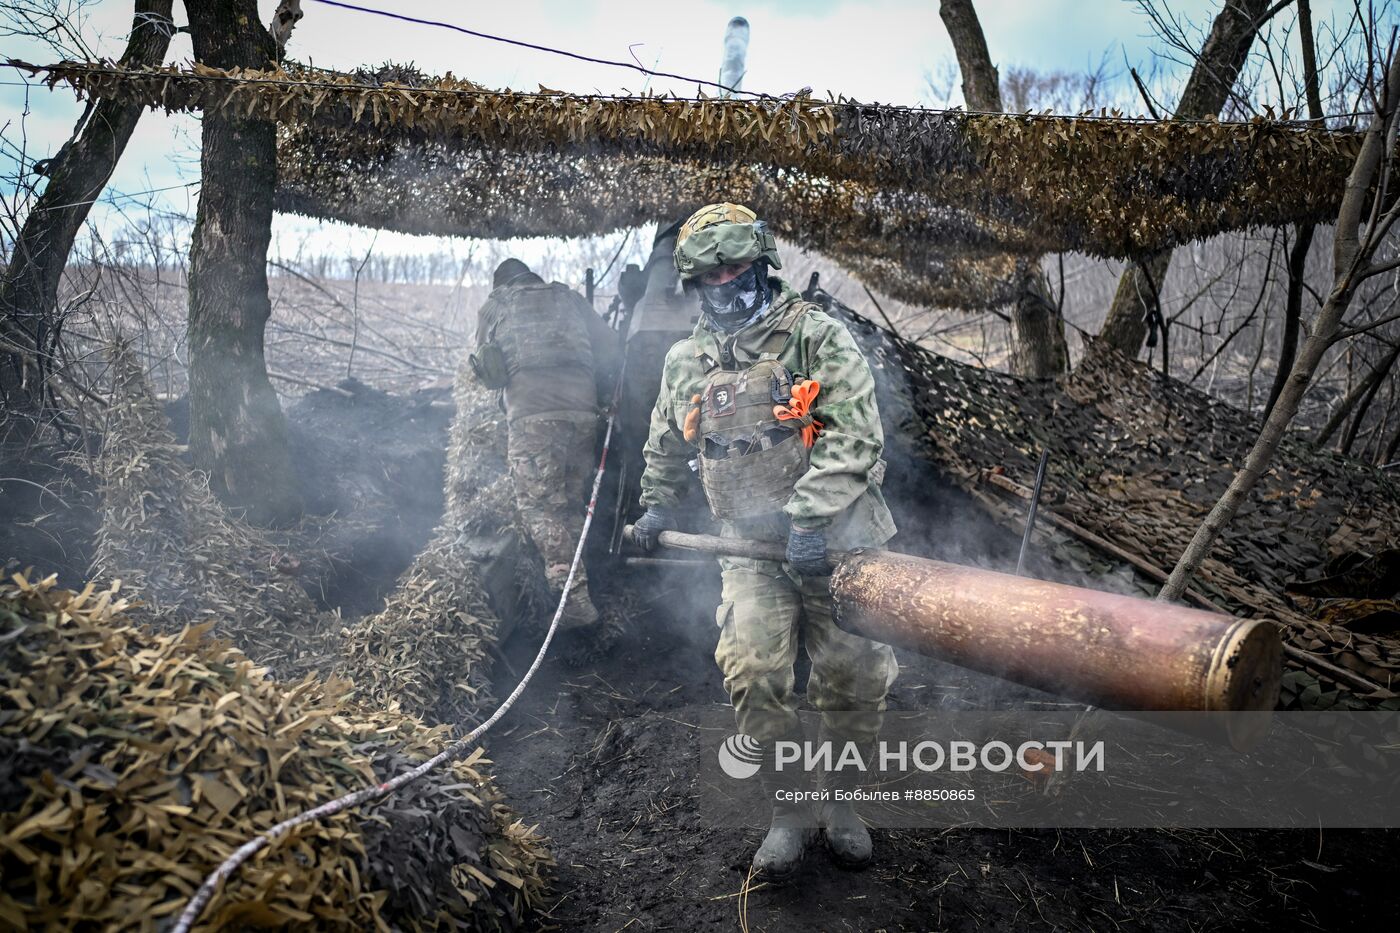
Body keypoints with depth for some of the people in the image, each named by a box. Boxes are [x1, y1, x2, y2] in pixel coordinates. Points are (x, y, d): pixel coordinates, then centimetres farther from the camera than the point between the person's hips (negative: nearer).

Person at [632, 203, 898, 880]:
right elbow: (666, 448, 28)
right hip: (752, 546, 3)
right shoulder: (685, 362, 11)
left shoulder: (818, 337, -5)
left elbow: (855, 434, -15)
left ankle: (840, 801, 28)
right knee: (754, 677, -8)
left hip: (834, 541, -2)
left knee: (852, 677, 3)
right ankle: (789, 813, 14)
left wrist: (809, 517, -22)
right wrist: (657, 508, 21)